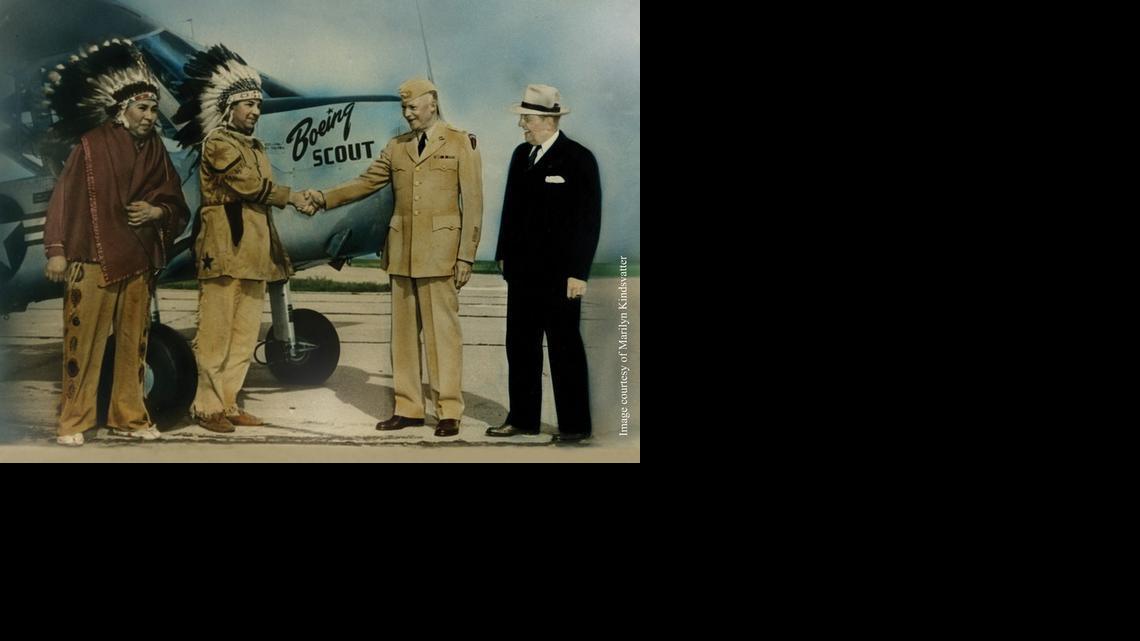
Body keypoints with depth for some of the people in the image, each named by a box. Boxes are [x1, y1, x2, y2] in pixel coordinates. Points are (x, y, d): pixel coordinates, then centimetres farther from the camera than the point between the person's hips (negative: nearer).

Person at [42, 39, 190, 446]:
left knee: (134, 341, 8)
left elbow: (177, 205, 13)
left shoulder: (155, 150, 8)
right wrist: (57, 249, -11)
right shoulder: (93, 144, -5)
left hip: (139, 260, 5)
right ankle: (73, 421, 3)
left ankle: (128, 416, 17)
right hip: (94, 257, -5)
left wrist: (157, 211, -8)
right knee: (84, 340, -3)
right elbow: (65, 195, -6)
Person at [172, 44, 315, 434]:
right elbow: (250, 186, -11)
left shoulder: (256, 147, 22)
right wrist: (292, 197, -4)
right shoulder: (217, 143, -5)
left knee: (246, 334, 8)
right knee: (216, 332, -6)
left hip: (254, 251, 8)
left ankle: (228, 403, 13)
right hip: (224, 248, -8)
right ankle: (208, 406, 0)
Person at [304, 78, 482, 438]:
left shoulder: (461, 144, 2)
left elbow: (472, 203, -2)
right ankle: (408, 408, 14)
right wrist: (325, 198, -1)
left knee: (442, 330, -4)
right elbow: (367, 183, 14)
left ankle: (449, 411, 2)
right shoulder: (396, 147, 15)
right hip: (402, 252, 5)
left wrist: (466, 257, -8)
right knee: (403, 331, 7)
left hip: (439, 252, -5)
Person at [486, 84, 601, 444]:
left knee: (565, 349, 1)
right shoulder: (522, 155, 10)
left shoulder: (579, 159, -9)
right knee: (520, 346, 10)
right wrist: (504, 253, 11)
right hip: (522, 270, 7)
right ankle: (522, 418, 19)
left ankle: (575, 424, 9)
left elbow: (589, 219, -12)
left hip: (558, 274, -6)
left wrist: (578, 272, -15)